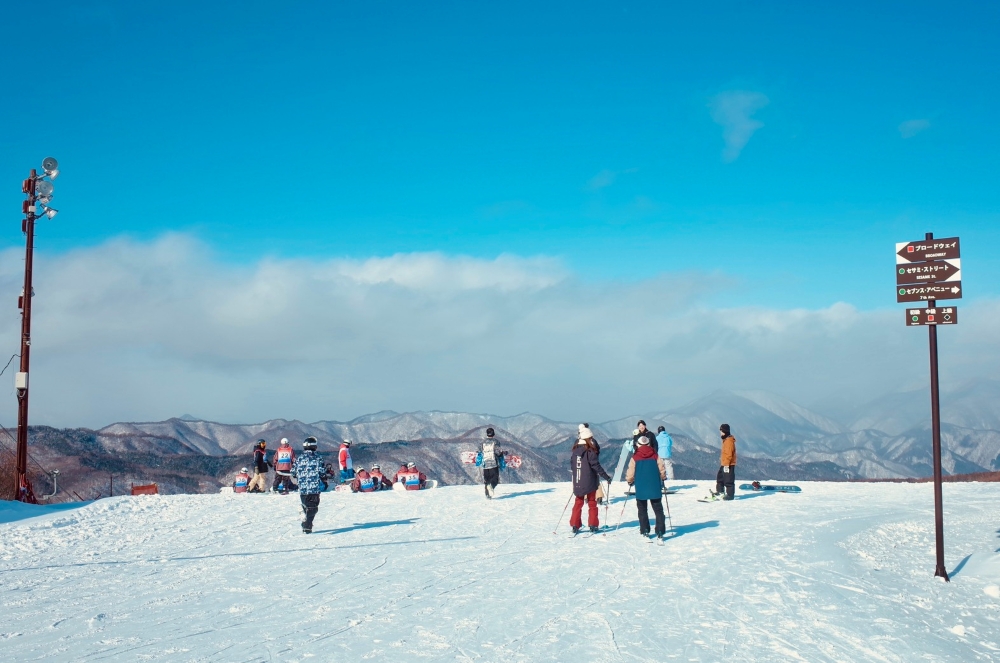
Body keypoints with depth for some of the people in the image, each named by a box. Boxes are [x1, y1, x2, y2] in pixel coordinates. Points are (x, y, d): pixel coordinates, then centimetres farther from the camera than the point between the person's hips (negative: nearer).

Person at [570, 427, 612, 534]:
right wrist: (606, 477, -8)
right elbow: (596, 466, -15)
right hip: (589, 482, -4)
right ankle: (593, 525, 8)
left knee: (578, 503, 13)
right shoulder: (590, 451, -15)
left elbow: (572, 466, 10)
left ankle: (575, 525, 8)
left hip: (577, 482, 4)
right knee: (592, 503, 9)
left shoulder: (575, 451, 2)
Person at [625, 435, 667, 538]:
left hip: (641, 488, -1)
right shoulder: (655, 456, -1)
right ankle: (660, 531, -3)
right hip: (655, 488, 1)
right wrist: (662, 479, 24)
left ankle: (645, 531, 7)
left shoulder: (635, 458, -4)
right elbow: (662, 471, 3)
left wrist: (630, 481, 19)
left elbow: (630, 474, -3)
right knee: (658, 510, 6)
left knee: (642, 510, 11)